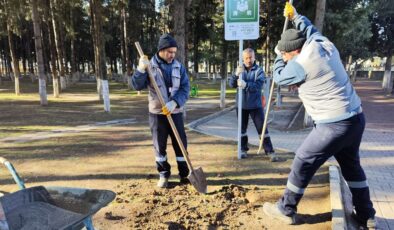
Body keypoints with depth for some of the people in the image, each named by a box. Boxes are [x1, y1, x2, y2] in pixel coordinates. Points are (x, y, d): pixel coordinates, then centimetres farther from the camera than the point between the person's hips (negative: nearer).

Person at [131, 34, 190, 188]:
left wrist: (174, 102, -19)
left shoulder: (179, 66, 2)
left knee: (181, 144, 6)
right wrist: (141, 69, -24)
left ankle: (184, 174, 20)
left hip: (175, 113, 2)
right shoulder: (150, 66, -3)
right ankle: (164, 175, 23)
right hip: (157, 113, -1)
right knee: (159, 146, 7)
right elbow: (137, 86, -9)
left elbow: (185, 88, -4)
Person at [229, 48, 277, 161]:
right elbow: (232, 84, -6)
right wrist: (237, 74, -24)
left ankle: (270, 151, 4)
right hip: (241, 105, 3)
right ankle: (243, 149, 24)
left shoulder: (259, 70, -5)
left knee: (262, 128, -2)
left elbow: (258, 85, -20)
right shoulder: (240, 69, 6)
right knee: (242, 128, 11)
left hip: (255, 105, -3)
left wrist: (246, 84, -35)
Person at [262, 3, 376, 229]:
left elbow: (279, 77, 4)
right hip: (356, 118, 9)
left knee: (303, 162, 5)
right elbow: (311, 30, 29)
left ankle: (286, 210, 19)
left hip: (335, 124, -8)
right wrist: (296, 16, 38)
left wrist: (279, 56, 19)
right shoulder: (325, 44, 6)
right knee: (352, 165, 23)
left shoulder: (300, 63, -16)